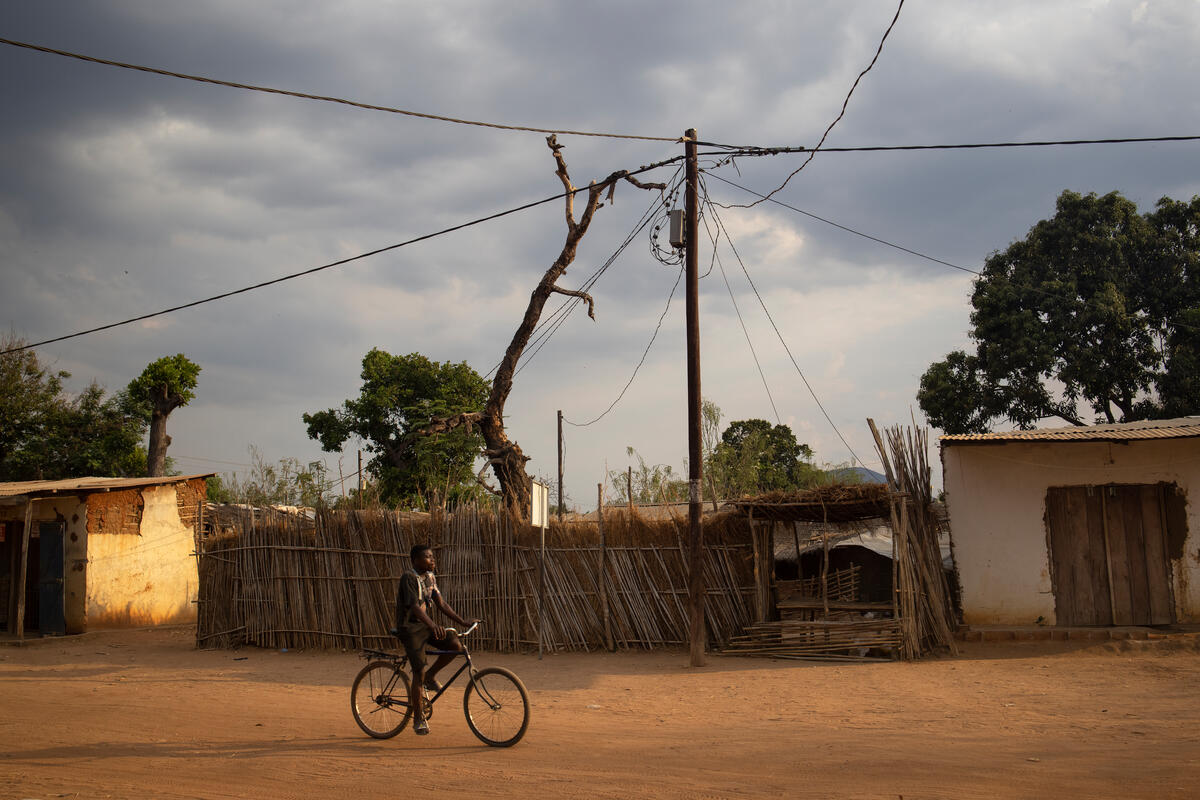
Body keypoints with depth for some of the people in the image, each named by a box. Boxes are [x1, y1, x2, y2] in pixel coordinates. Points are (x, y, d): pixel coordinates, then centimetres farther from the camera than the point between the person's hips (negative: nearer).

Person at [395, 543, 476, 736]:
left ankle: (430, 676, 8)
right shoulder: (409, 577, -18)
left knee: (456, 645, -15)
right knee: (419, 672, -11)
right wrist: (433, 626, -44)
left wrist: (463, 621, -1)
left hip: (426, 626, 7)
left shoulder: (430, 577, 7)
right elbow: (415, 606, -29)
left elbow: (441, 603, 8)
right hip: (410, 628, -7)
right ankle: (418, 718, 2)